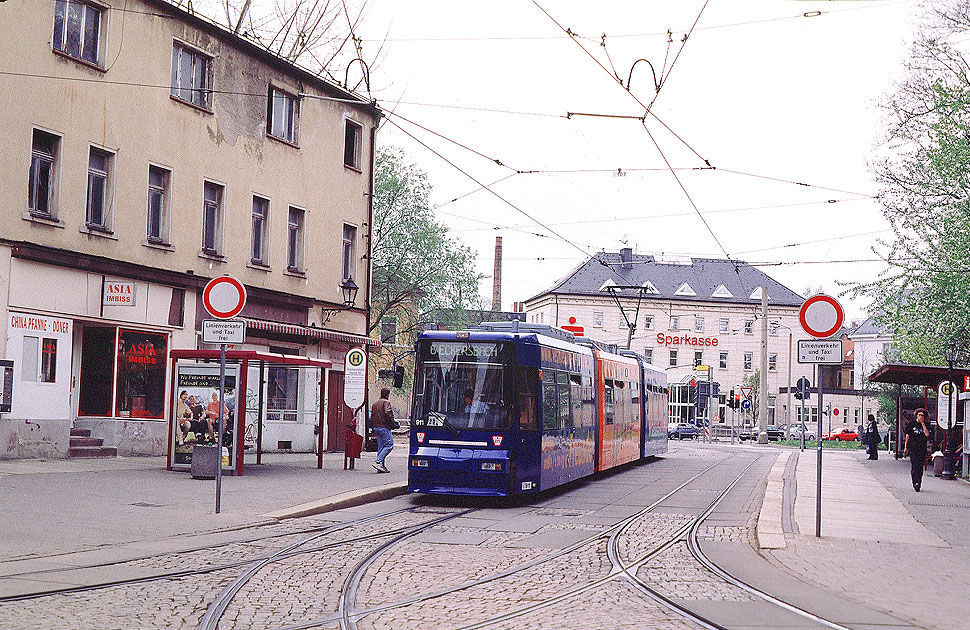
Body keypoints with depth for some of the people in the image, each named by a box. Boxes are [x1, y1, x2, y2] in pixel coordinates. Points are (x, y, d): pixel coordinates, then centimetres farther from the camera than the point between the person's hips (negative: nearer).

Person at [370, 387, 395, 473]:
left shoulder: (375, 404, 19)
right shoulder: (386, 402, -6)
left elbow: (371, 417, 19)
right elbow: (388, 413, -20)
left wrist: (373, 428, 20)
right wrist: (392, 424, -11)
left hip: (376, 427, 9)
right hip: (384, 427, -9)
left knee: (380, 446, 9)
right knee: (389, 445, -8)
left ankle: (381, 466, 5)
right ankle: (378, 462, -20)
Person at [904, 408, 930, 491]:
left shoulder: (926, 424, 5)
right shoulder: (911, 423, 5)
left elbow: (927, 434, -10)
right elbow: (907, 435, 11)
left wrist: (923, 424, -11)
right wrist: (905, 446, 10)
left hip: (922, 448, 2)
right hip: (912, 447, -1)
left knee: (920, 467, 3)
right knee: (914, 465, -15)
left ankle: (918, 484, 12)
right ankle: (916, 482, -21)